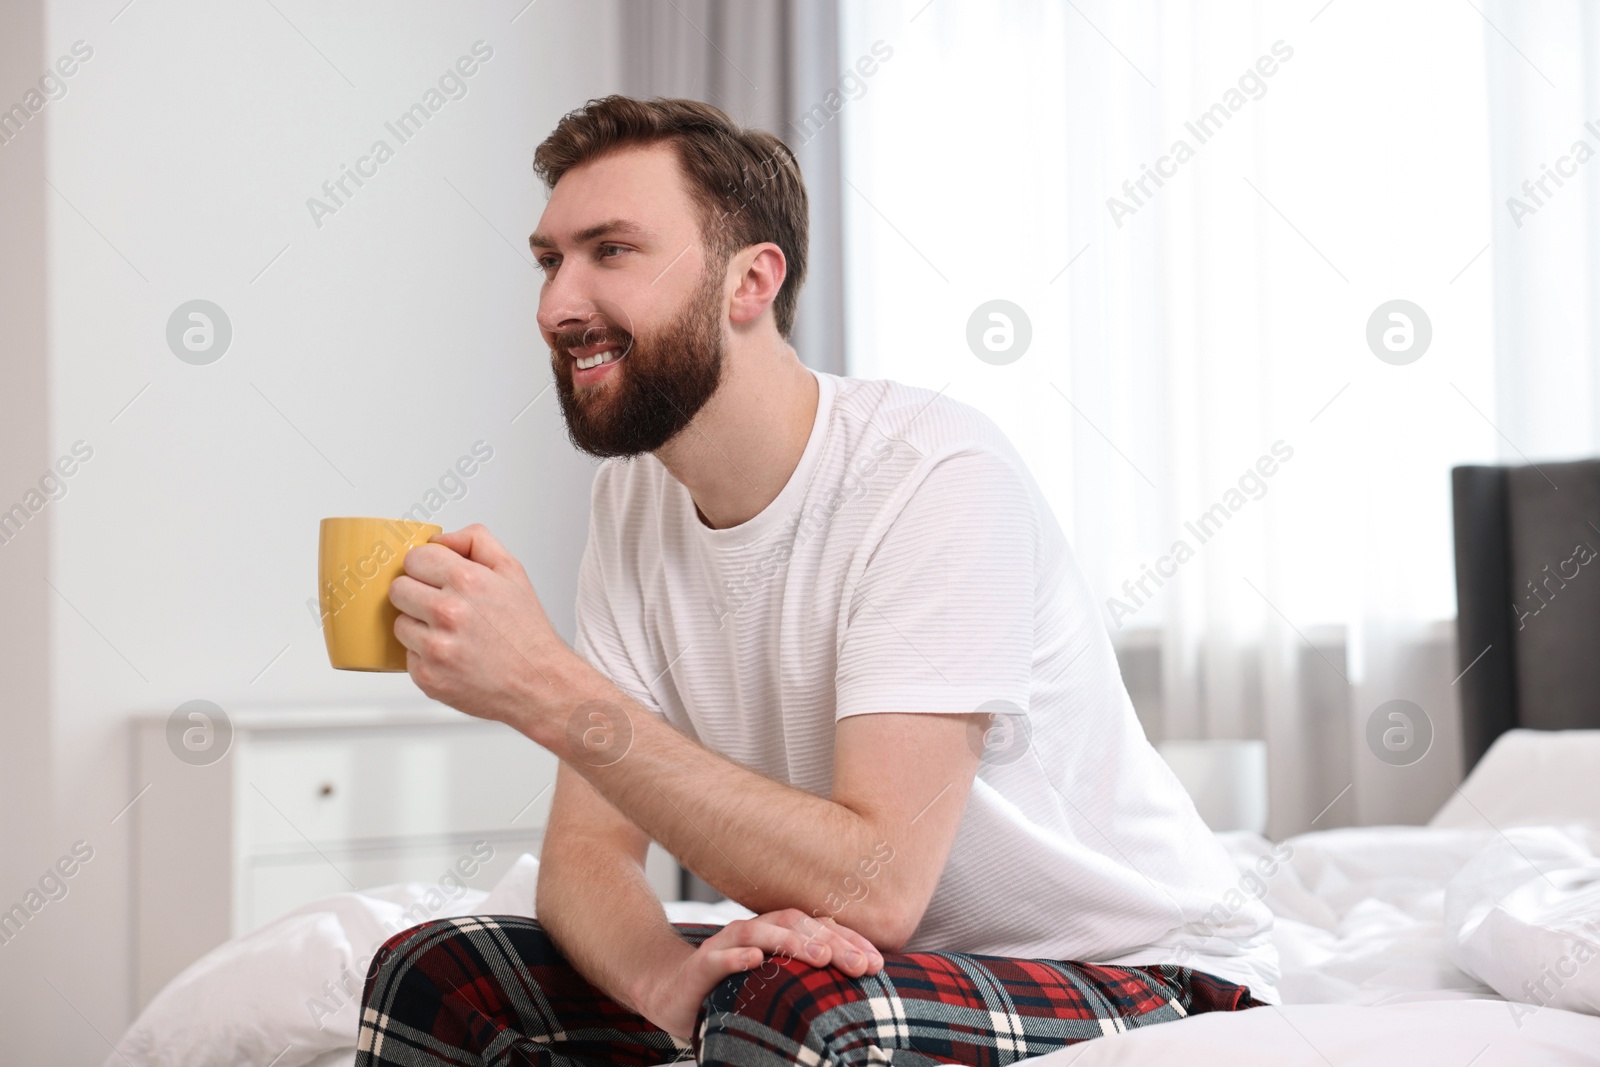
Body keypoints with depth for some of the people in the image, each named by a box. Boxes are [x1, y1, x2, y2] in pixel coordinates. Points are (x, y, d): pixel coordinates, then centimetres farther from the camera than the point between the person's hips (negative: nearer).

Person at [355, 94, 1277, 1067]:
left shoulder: (939, 476, -22)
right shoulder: (635, 494, 0)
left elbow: (872, 887, -29)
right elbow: (587, 846, -4)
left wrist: (546, 685, -32)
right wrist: (667, 977, -27)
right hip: (886, 971, 6)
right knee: (431, 978, -7)